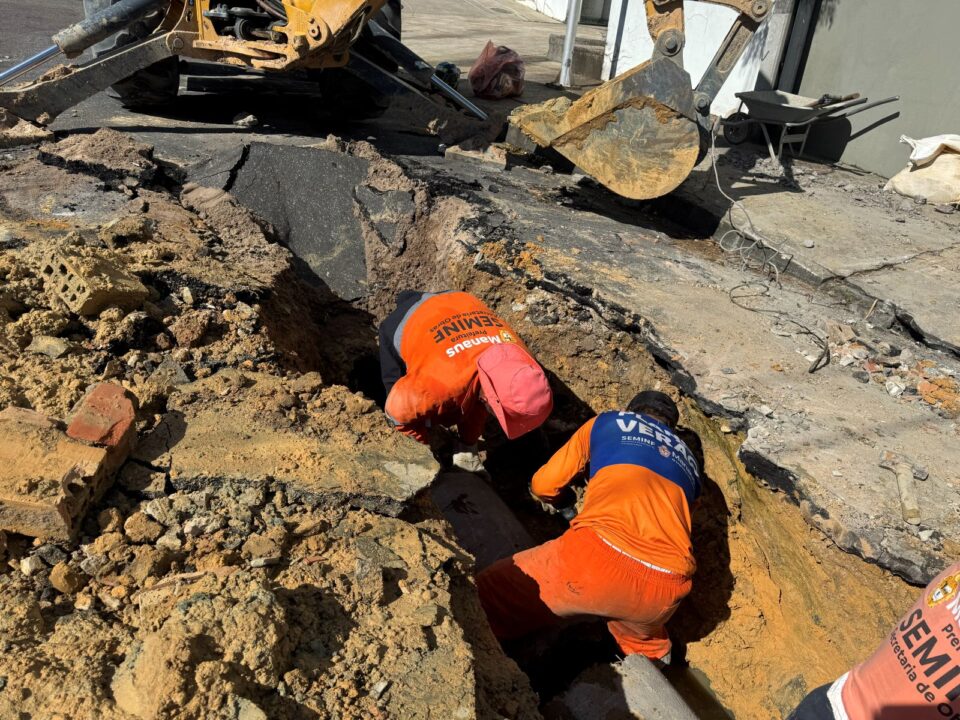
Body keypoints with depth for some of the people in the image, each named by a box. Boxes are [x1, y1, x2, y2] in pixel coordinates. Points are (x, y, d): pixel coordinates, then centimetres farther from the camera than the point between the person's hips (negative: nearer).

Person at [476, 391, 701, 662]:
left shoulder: (605, 422, 22)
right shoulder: (689, 461, 32)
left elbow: (544, 485, 21)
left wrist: (566, 502, 43)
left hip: (600, 552, -5)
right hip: (666, 588, 5)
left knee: (483, 600, 6)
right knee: (645, 646, 36)